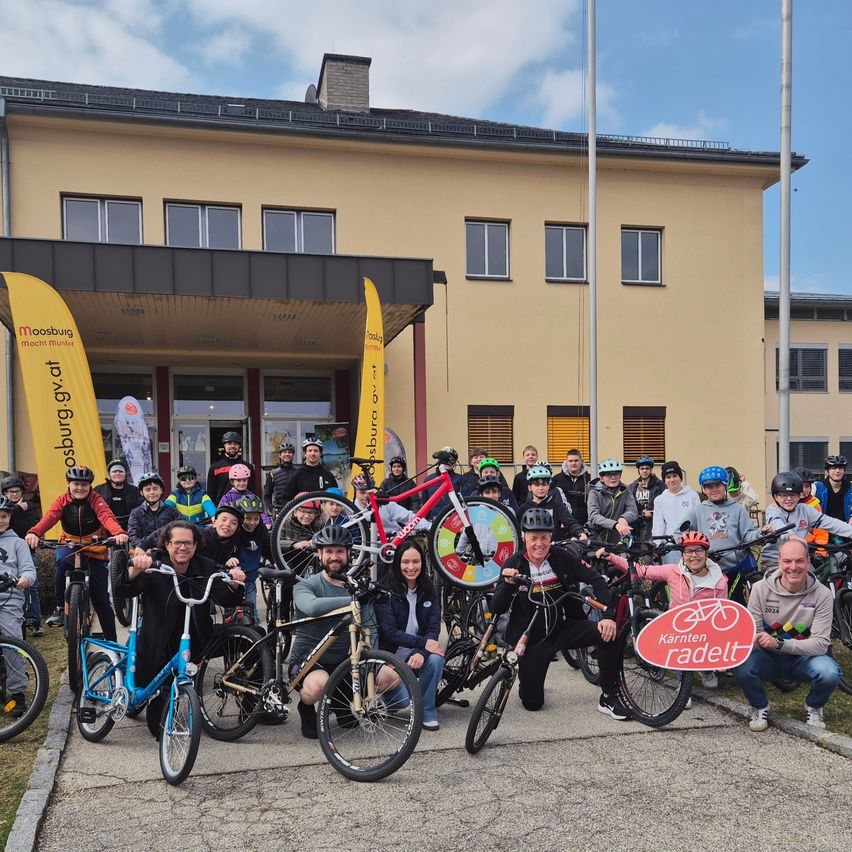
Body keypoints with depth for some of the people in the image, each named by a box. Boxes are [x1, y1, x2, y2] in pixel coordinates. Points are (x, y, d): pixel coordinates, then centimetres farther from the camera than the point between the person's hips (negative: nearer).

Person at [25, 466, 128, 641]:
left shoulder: (96, 500, -12)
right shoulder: (62, 501, -8)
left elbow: (107, 517, -31)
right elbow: (49, 518, -26)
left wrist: (119, 533, -52)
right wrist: (33, 533, -47)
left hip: (95, 549, -1)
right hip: (70, 545, 1)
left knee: (101, 597, -2)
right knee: (63, 561, -37)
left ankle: (111, 641, 11)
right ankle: (60, 608, -19)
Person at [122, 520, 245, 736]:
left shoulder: (206, 568, -3)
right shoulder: (154, 565, -11)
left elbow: (225, 599, -13)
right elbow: (126, 590, -25)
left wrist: (234, 585, -36)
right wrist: (135, 570, -47)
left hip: (194, 644, 3)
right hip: (158, 647, -3)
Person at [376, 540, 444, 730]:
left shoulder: (429, 591, 1)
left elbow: (434, 628, -7)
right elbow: (389, 631, -17)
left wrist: (422, 652, -27)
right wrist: (423, 642, -26)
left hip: (418, 652, 3)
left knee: (435, 659, -31)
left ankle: (428, 711, -9)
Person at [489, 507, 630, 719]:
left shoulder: (562, 557, -9)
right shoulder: (514, 564, -12)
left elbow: (596, 580, -13)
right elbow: (497, 609, -14)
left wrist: (608, 616, -26)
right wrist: (507, 584, -33)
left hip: (564, 628, 1)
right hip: (531, 638, -1)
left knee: (608, 633, -24)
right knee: (532, 703, 0)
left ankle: (609, 699, -9)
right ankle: (524, 675, 36)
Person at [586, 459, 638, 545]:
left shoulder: (625, 491, 8)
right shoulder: (595, 493, -2)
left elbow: (633, 511, -4)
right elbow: (594, 517, -17)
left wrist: (623, 518, -27)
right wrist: (615, 524, -33)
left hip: (617, 540, 2)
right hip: (598, 539, -2)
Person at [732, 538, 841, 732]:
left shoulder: (822, 594, -14)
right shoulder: (760, 588, -12)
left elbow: (820, 643, -20)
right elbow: (753, 634, -9)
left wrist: (779, 643, -34)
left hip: (802, 659, 0)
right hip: (769, 659, 0)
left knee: (830, 673, -32)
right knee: (740, 667, -31)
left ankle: (813, 708, 5)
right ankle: (760, 707, 3)